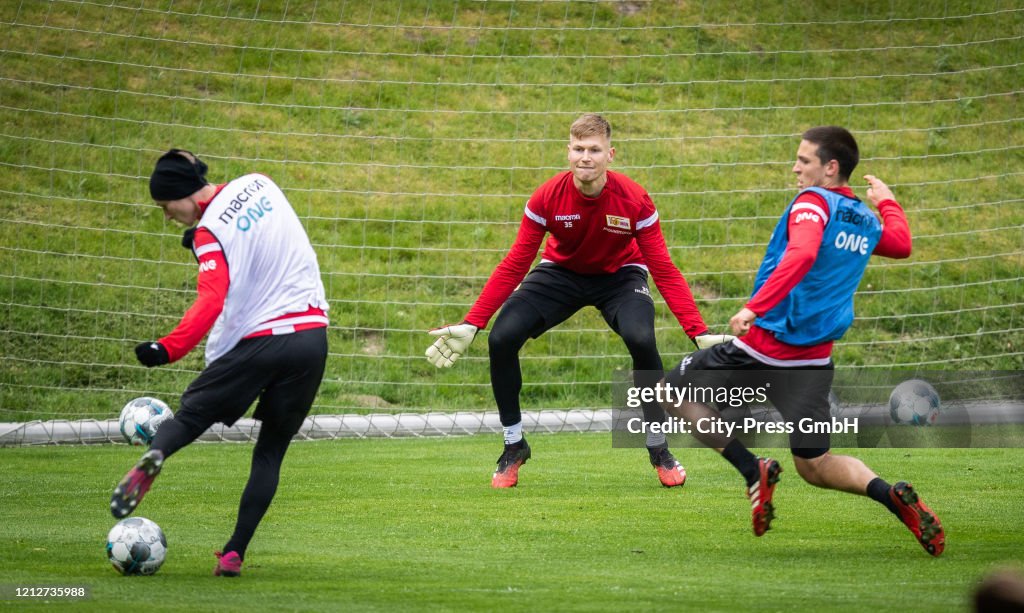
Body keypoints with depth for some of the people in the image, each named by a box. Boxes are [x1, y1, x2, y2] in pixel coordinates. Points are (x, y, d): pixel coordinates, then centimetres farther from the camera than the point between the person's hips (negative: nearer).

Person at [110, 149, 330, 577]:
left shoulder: (210, 233, -12)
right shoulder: (259, 185, 6)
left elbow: (212, 301, -26)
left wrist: (169, 349, -35)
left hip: (259, 343, -5)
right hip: (312, 333, 5)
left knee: (192, 413, 10)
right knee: (271, 451, 10)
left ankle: (153, 458, -24)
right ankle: (234, 553, 3)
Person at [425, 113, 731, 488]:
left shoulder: (634, 200, -25)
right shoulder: (547, 198, -23)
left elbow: (664, 272, -21)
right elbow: (513, 267, -17)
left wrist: (699, 333, -30)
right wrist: (470, 325, -25)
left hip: (620, 275, -2)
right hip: (561, 272, 2)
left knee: (641, 339, -33)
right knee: (502, 339, -20)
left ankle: (659, 450, -11)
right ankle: (514, 448, 3)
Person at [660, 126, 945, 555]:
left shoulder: (812, 202, -10)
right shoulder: (867, 221, 11)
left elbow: (801, 256, -29)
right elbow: (901, 245, 33)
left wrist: (753, 308, -34)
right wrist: (888, 203, 48)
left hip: (764, 344, -7)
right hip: (813, 359, 7)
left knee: (676, 392, 9)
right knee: (814, 466, 11)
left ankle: (754, 471, -5)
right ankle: (892, 497, -14)